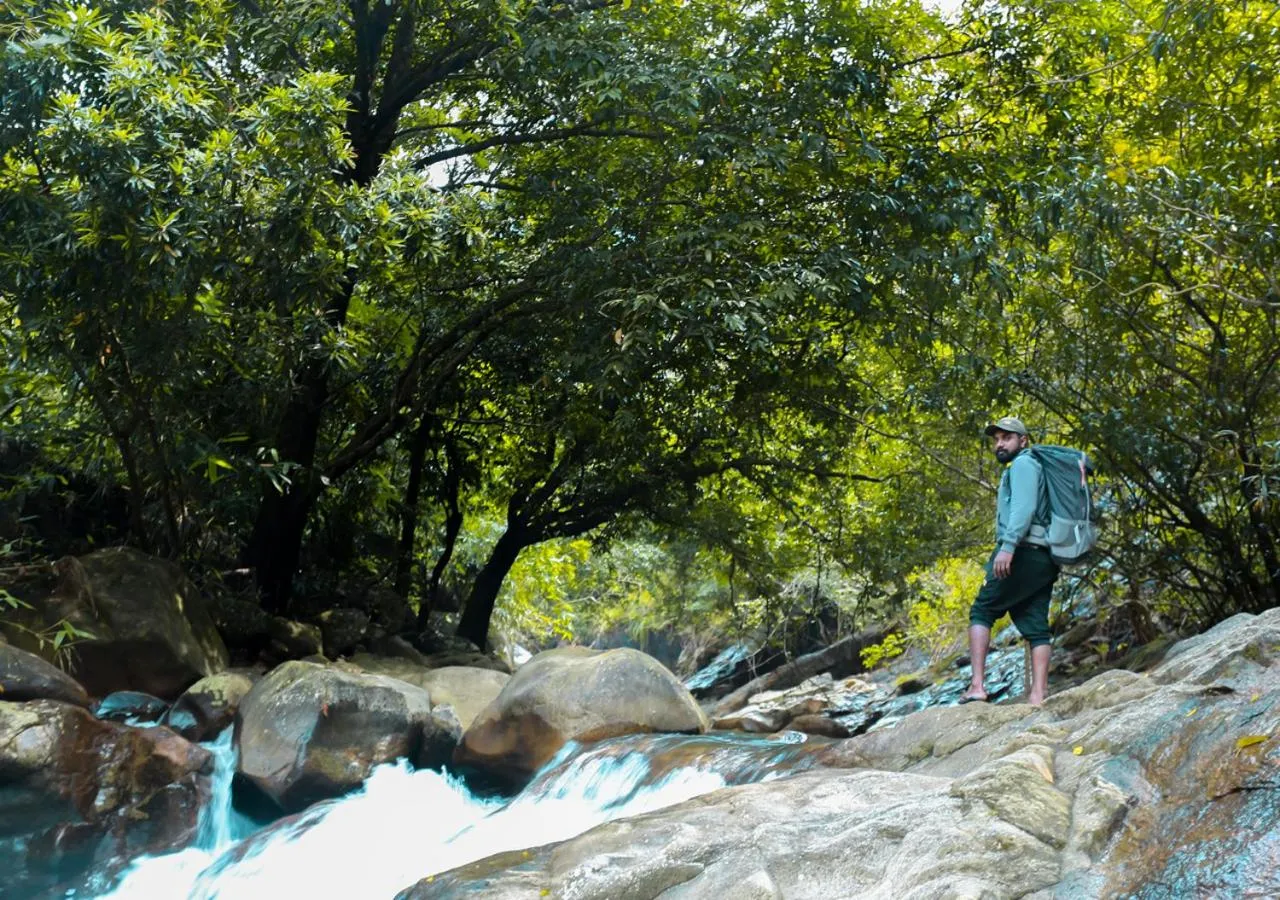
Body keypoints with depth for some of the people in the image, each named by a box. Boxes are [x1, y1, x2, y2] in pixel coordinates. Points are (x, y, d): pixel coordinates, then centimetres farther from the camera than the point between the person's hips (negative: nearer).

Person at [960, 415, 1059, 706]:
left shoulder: (1023, 464, 0)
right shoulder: (1026, 467, 29)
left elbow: (1024, 507, -16)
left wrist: (1008, 546, -26)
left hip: (1022, 552, -9)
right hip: (1044, 558, 9)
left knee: (981, 612, -4)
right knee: (1035, 626, 1)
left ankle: (977, 685, -14)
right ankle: (1038, 695, -7)